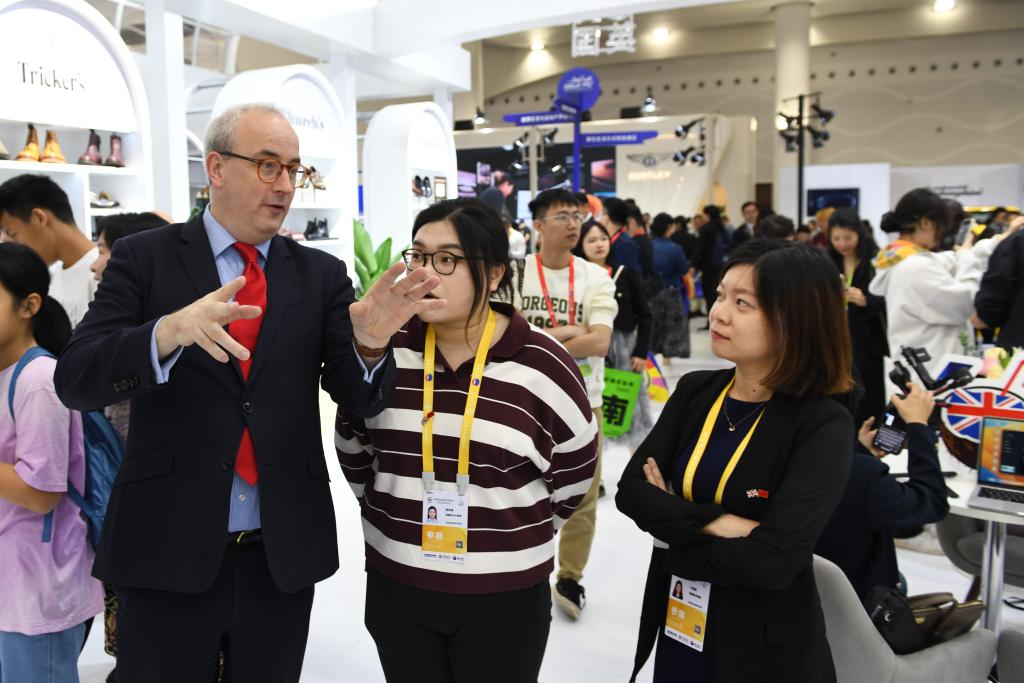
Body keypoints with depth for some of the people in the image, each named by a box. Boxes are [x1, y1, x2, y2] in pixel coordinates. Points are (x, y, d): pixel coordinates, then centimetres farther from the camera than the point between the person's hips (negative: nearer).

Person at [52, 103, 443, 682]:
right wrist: (172, 330, -30)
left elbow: (363, 399, -4)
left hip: (286, 551, 2)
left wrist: (370, 343, -26)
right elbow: (75, 381, -11)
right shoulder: (144, 258, -2)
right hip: (167, 548, -2)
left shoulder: (322, 274, 2)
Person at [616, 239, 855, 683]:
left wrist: (673, 527, -14)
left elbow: (772, 560, -26)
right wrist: (718, 523, -23)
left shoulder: (824, 427, -18)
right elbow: (630, 491, -11)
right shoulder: (694, 391, -3)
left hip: (765, 647, -4)